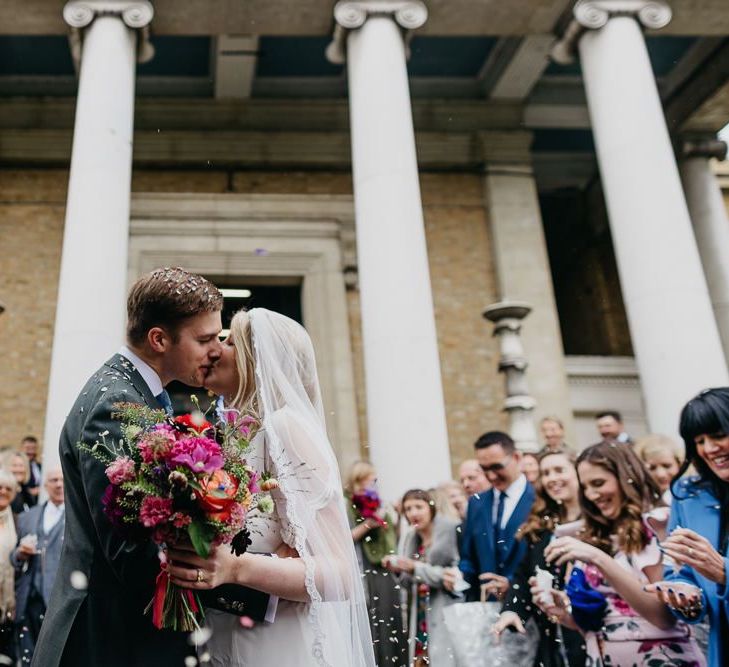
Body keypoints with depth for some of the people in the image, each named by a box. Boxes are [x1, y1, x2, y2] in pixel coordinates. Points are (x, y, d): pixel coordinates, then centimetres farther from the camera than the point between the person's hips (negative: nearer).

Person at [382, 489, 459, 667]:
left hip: (446, 614, -6)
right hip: (419, 616, 6)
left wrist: (416, 569, -18)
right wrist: (398, 570, -6)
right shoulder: (411, 537, 11)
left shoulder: (451, 530, -9)